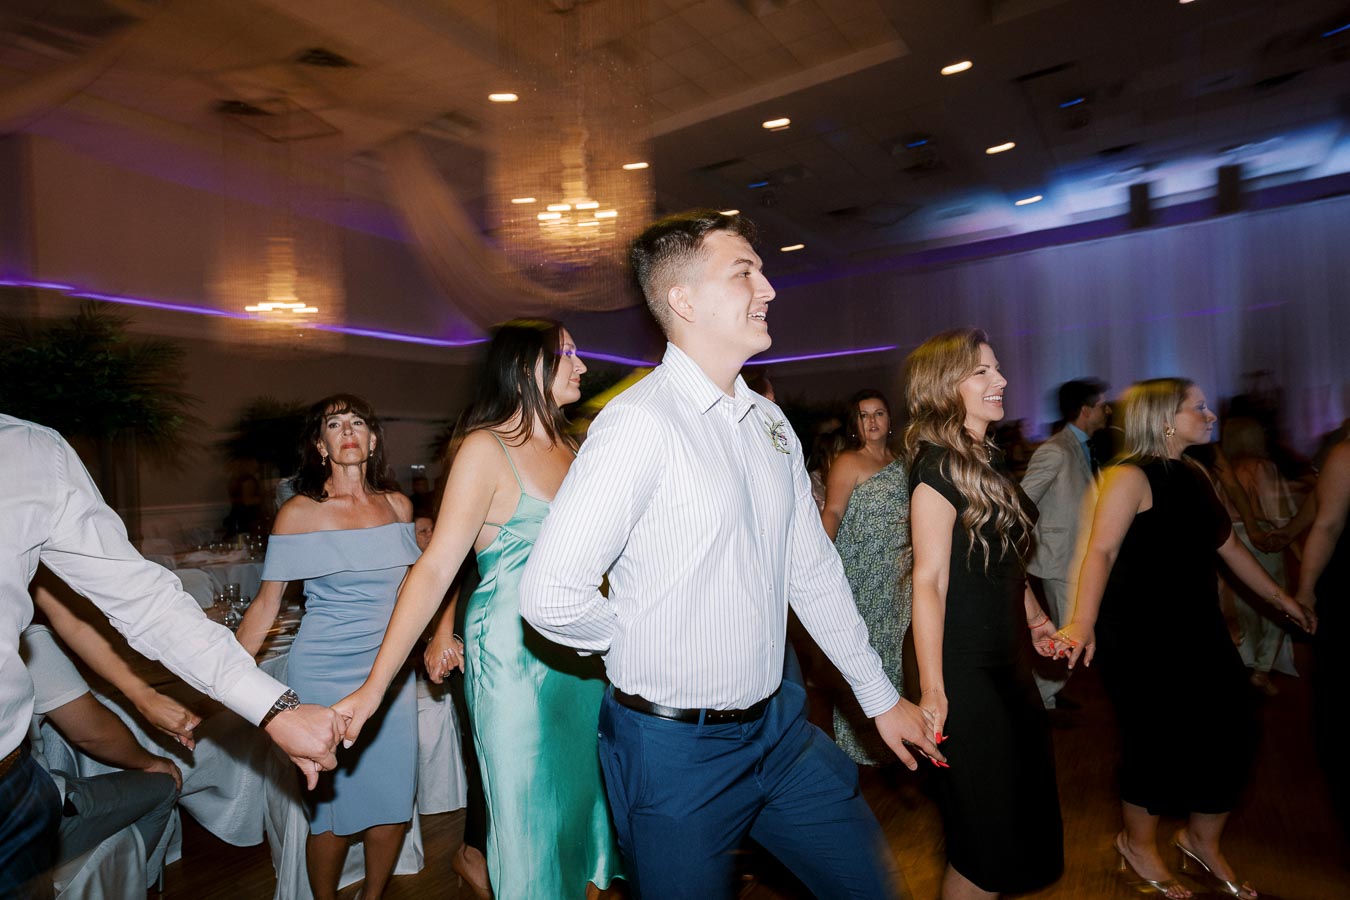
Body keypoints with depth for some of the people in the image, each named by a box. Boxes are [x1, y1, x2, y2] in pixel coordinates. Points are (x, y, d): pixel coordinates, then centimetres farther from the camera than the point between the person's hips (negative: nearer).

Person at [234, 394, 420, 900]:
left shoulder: (398, 506, 4)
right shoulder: (299, 513, -5)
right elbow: (267, 603, -2)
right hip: (324, 672, -3)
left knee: (395, 800, 10)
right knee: (332, 807, 5)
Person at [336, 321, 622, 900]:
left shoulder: (568, 449, 8)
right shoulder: (486, 449, -11)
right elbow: (435, 569, -15)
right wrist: (374, 686, -17)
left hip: (579, 656, 6)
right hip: (513, 656, -6)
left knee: (583, 796, 17)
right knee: (528, 810, 7)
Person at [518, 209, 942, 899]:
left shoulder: (771, 423, 3)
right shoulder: (641, 423, -22)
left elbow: (814, 571, 10)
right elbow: (551, 597, -26)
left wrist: (880, 695, 14)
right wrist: (646, 644, -8)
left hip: (777, 729, 7)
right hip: (676, 747, -6)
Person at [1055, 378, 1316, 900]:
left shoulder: (1194, 476, 10)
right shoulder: (1132, 476, -15)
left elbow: (1228, 547, 21)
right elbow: (1101, 550, -27)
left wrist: (1281, 599, 25)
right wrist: (1083, 622, -39)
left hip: (1197, 628, 8)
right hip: (1139, 635, -8)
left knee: (1233, 730, 10)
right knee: (1157, 742, 1)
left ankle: (1201, 841, 34)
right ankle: (1139, 847, 27)